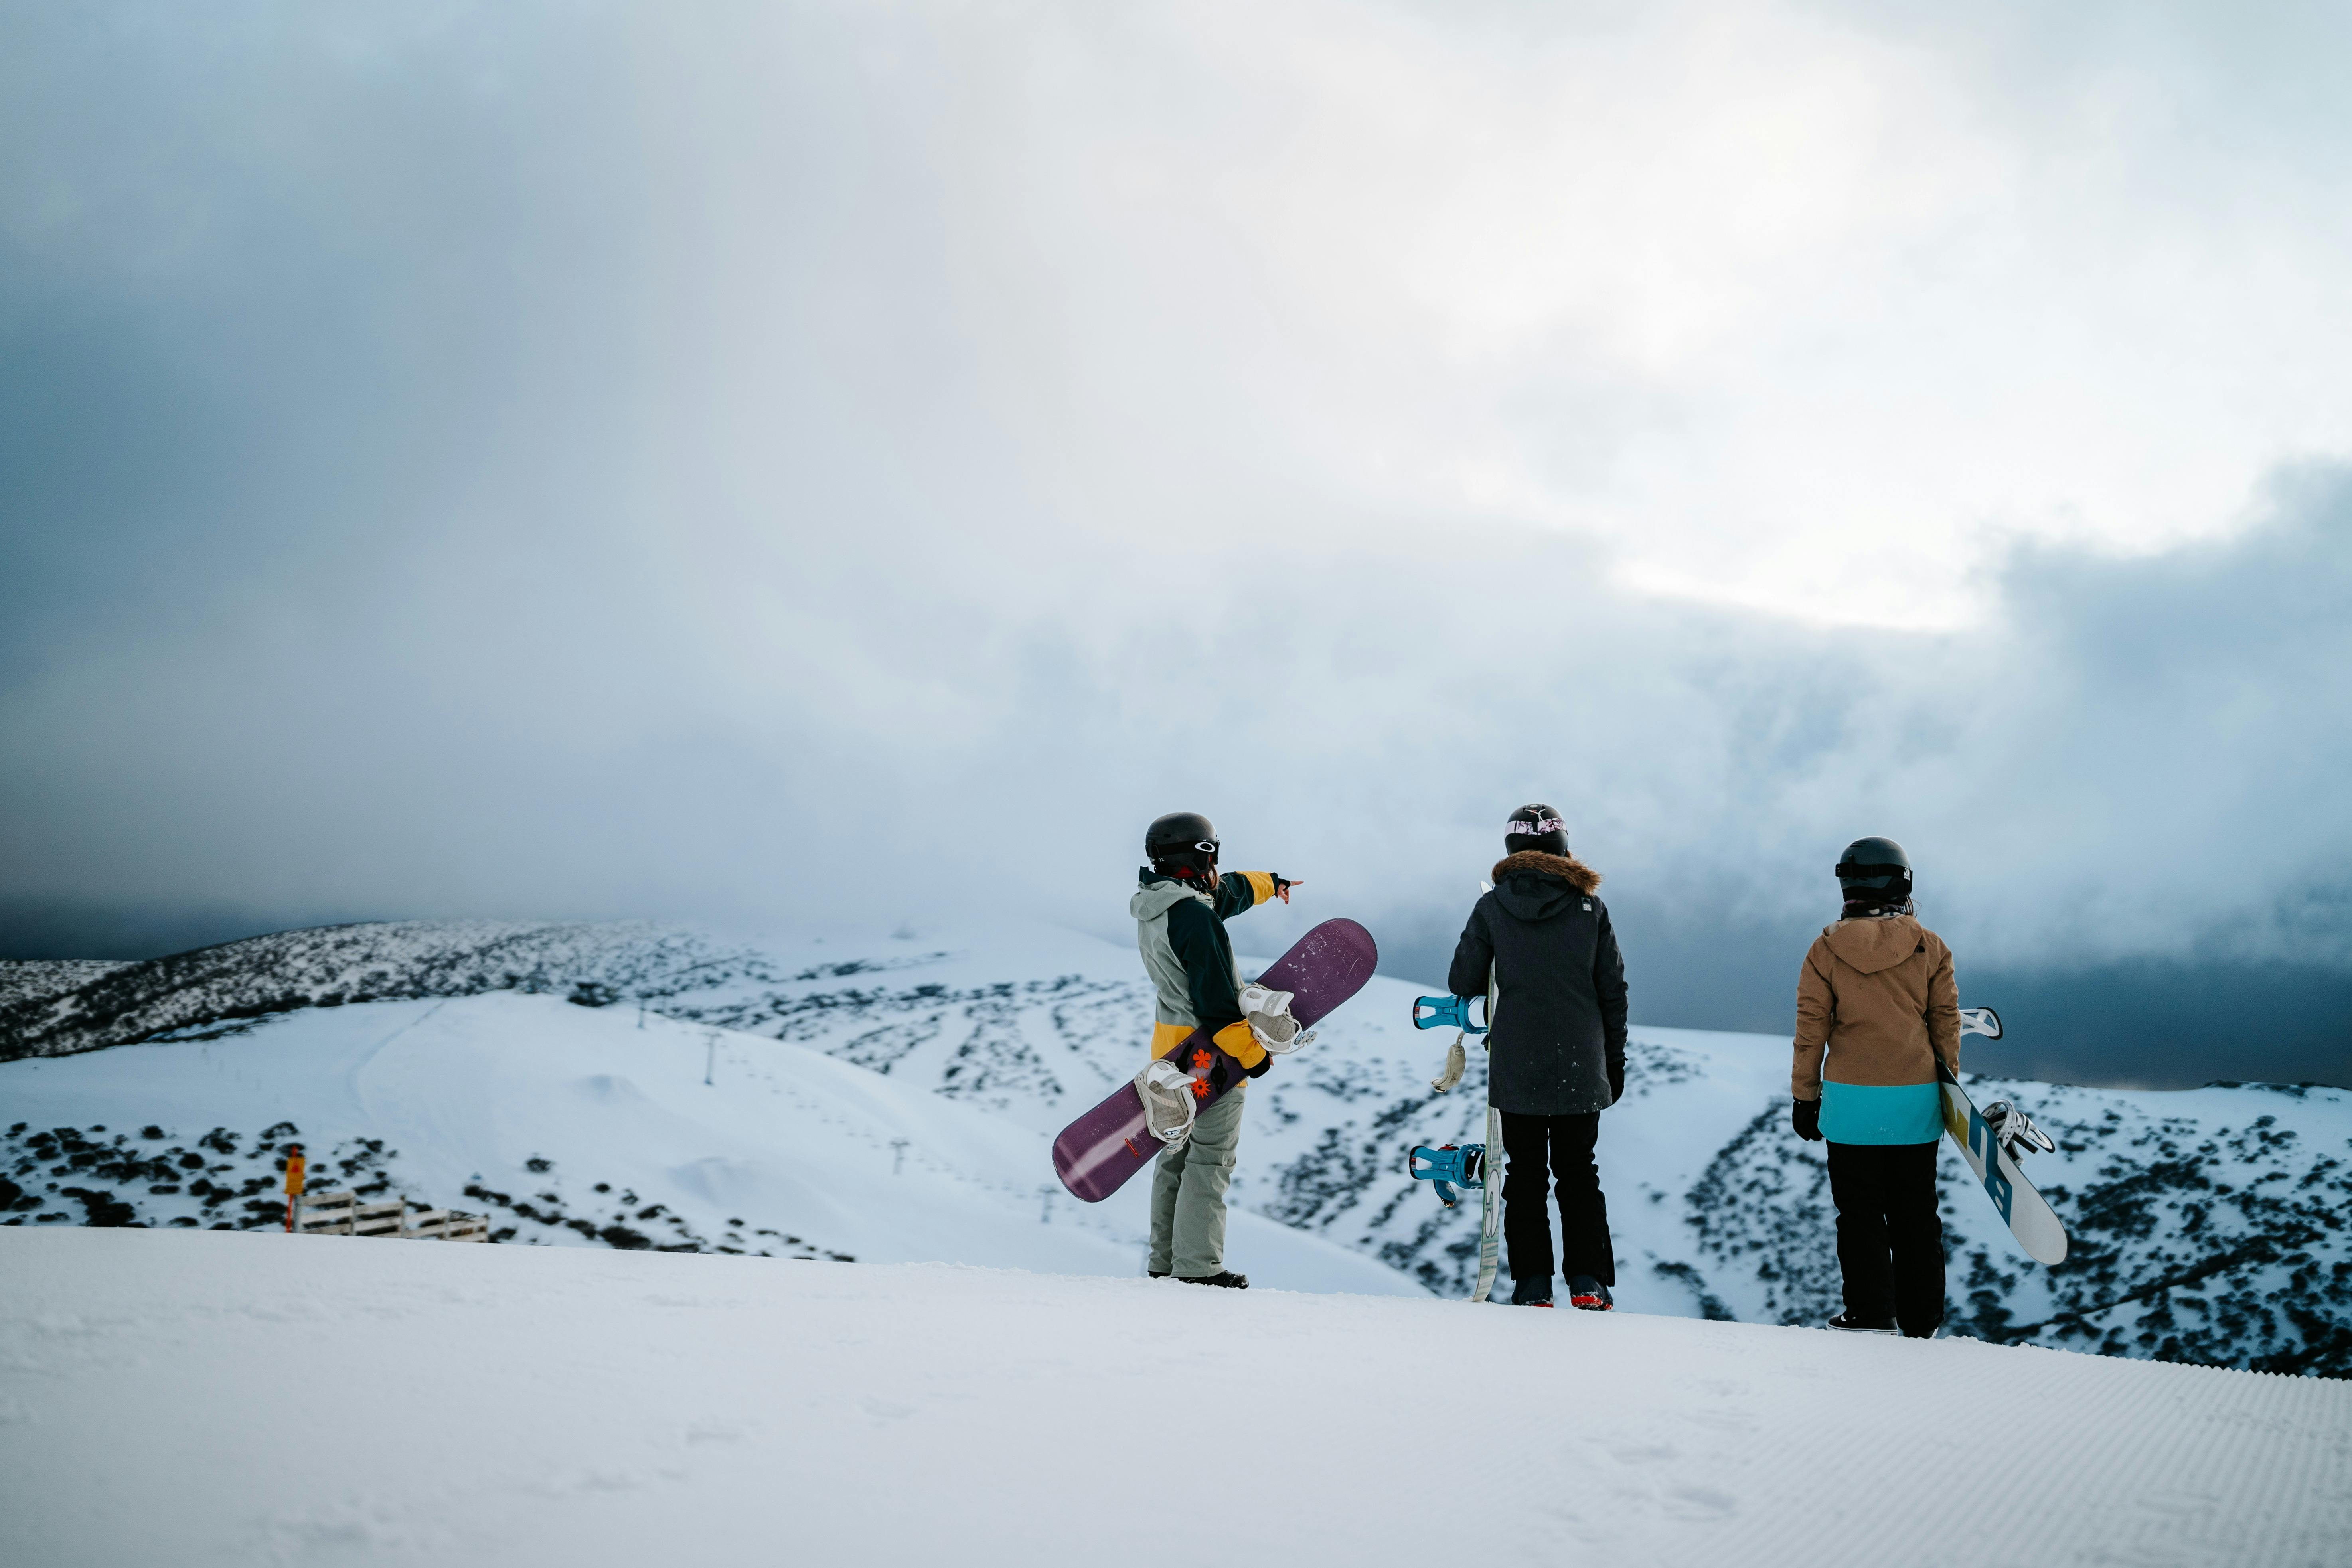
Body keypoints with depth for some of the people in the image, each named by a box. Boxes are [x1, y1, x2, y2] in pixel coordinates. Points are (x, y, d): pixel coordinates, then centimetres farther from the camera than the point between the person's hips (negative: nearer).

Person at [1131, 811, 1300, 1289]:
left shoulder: (1155, 908, 9)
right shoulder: (1194, 917, -22)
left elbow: (1226, 892, 27)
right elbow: (1216, 1000, -24)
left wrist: (1269, 883, 43)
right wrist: (1251, 1052, -17)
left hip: (1172, 1047, 10)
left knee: (1177, 1154, 15)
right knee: (1210, 1159, -4)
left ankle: (1165, 1261, 21)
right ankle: (1198, 1265, -3)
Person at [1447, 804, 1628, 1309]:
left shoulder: (1493, 908, -3)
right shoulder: (1590, 907, 0)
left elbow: (1463, 983, -1)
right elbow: (1613, 991, 3)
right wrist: (1614, 1060, 12)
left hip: (1516, 1068, -1)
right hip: (1581, 1068, 1)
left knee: (1525, 1173, 9)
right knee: (1578, 1172, 13)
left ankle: (1532, 1284, 6)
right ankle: (1588, 1282, 7)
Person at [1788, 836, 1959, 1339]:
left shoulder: (1827, 949, -4)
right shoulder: (1930, 947, 0)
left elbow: (1811, 1028, -2)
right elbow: (1946, 1022, 4)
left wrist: (1804, 1095, 5)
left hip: (1851, 1099, -2)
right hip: (1916, 1101, 2)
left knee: (1859, 1212, 8)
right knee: (1915, 1213, 11)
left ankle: (1871, 1314, 6)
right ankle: (1922, 1321, 16)